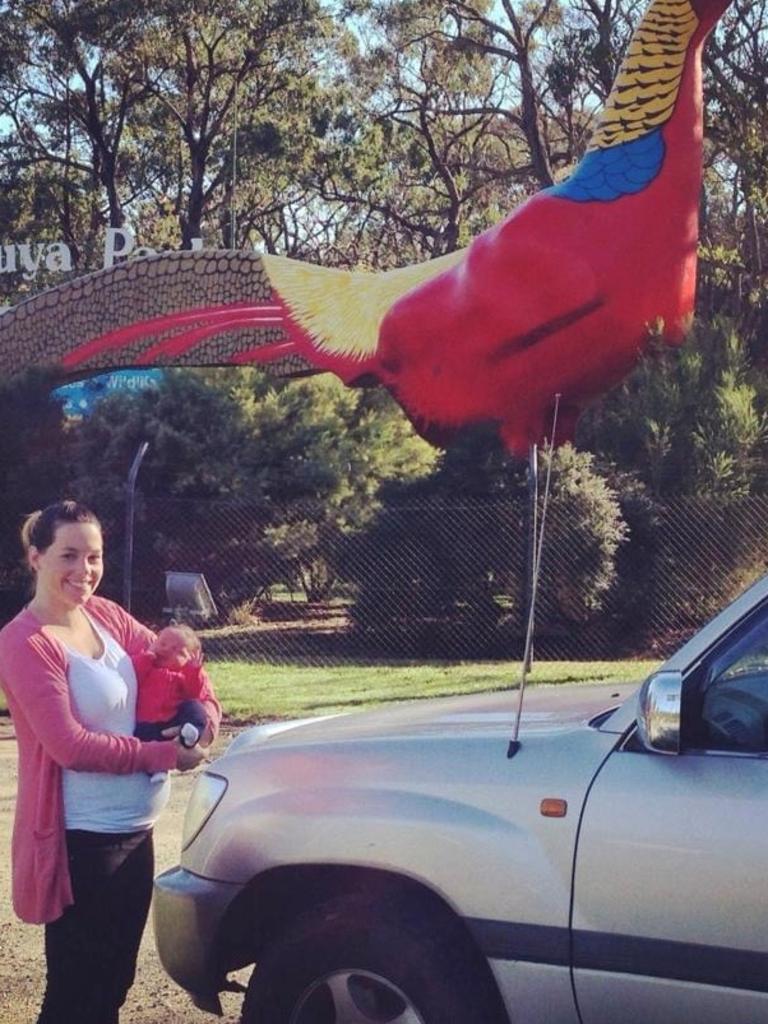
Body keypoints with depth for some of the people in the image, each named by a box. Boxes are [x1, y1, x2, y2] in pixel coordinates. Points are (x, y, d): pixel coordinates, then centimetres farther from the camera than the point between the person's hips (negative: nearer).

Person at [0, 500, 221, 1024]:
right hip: (78, 841, -8)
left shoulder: (105, 615, 4)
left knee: (115, 982, 19)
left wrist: (205, 710, -6)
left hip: (135, 830, 8)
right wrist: (164, 754, -18)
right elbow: (70, 745, -22)